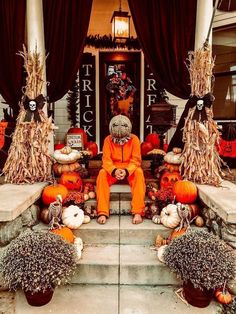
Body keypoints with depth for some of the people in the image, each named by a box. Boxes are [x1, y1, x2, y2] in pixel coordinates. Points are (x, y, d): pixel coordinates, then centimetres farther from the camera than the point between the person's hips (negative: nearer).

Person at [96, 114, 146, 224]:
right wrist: (114, 170, -34)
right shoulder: (108, 140, -7)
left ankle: (138, 212, -31)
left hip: (130, 170, 0)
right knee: (102, 174, -30)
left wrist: (126, 171, -33)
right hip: (113, 170, 1)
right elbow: (106, 160, -12)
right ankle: (102, 212, -28)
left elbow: (136, 160, -13)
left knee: (139, 173, -33)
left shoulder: (134, 139, -9)